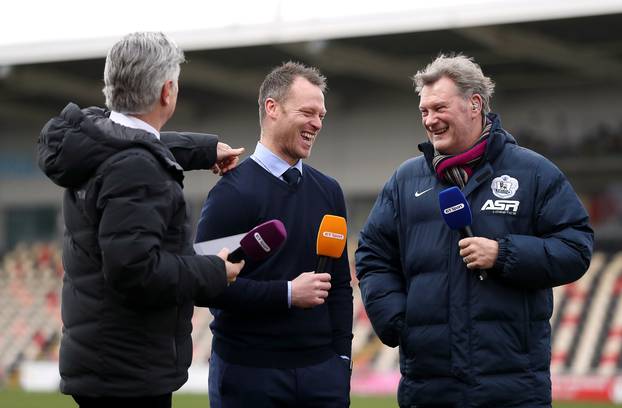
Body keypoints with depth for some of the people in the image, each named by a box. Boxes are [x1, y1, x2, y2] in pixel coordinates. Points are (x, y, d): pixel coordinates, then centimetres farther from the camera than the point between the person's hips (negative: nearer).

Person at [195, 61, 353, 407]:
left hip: (321, 371, 5)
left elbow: (340, 285, 15)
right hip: (248, 374, -5)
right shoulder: (233, 193, -6)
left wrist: (341, 359, 7)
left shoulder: (328, 191, 12)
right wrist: (287, 293, -17)